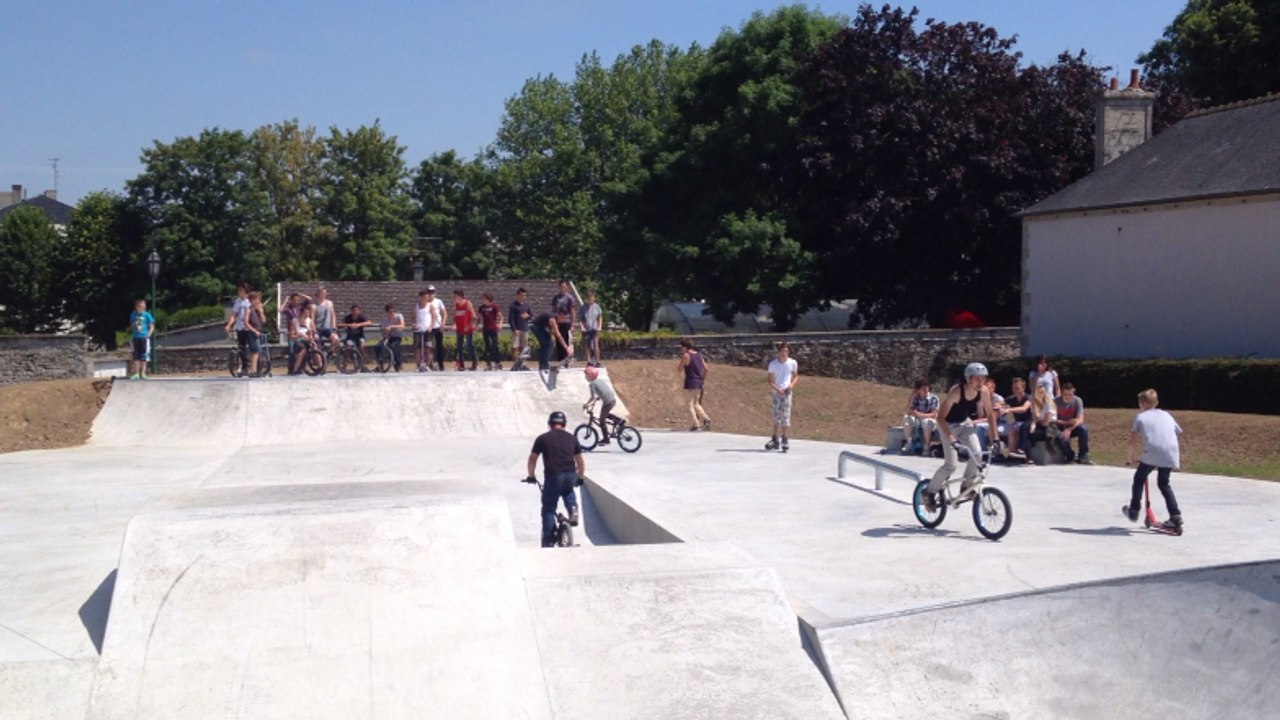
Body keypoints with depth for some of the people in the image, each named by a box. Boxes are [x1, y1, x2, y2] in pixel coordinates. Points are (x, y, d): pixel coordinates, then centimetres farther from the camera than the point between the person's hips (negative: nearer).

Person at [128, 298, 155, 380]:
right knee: (136, 357, 6)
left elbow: (152, 327, -2)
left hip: (144, 338, -4)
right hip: (135, 338, 4)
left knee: (144, 357, -1)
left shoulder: (146, 315, -4)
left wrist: (148, 335, -14)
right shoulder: (133, 314, 7)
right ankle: (136, 374, 10)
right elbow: (131, 325, 18)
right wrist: (131, 333, 4)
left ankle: (143, 374, 5)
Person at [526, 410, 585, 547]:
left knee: (548, 510, 10)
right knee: (568, 492, 37)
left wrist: (531, 476, 26)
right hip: (570, 477, 3)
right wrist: (580, 477, 34)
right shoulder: (571, 438, 16)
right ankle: (573, 510, 13)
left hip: (553, 477, -3)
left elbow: (532, 459, 11)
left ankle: (548, 542, 8)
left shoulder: (542, 438, 8)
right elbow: (580, 462, 20)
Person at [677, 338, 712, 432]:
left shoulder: (686, 356, -10)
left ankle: (696, 424, -8)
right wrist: (703, 380, 19)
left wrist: (680, 361, 7)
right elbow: (705, 369, 11)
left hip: (690, 383, -7)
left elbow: (679, 370, -7)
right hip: (699, 382, 7)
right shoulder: (699, 355, 10)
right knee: (696, 403, 19)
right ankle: (706, 418, 1)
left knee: (689, 404, -1)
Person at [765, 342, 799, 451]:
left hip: (786, 392, -1)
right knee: (776, 416, 9)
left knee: (785, 416, -4)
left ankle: (784, 440, 4)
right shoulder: (773, 363, -5)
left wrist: (792, 384, -7)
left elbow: (796, 376, 12)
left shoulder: (793, 363, -2)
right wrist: (777, 389, -19)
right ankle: (775, 439, 16)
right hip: (775, 392, 1)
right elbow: (770, 381, -3)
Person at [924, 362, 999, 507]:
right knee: (950, 465, -13)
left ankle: (966, 486, 5)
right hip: (949, 425, -5)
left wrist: (994, 438, -8)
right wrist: (952, 440, -42)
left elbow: (990, 414, -4)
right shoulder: (956, 391, -33)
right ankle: (930, 492, 7)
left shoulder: (984, 392, -18)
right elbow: (941, 417, -34)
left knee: (977, 454, -18)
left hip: (965, 423, 5)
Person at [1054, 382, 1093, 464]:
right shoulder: (1056, 402, -13)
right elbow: (1052, 420, -14)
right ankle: (1071, 456, -13)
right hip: (1061, 427, -1)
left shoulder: (1077, 400, -11)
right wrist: (1067, 422, -28)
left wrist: (1069, 429, -35)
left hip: (1073, 427, 1)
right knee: (1058, 435, -37)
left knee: (1084, 428, -33)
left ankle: (1083, 456, -19)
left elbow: (1080, 419, -19)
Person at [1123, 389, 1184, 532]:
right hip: (1170, 455, 4)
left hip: (1152, 454, -4)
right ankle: (1175, 516, 12)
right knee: (1164, 484, 22)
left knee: (1139, 478, 20)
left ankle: (1133, 511, 23)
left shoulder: (1140, 417, 13)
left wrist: (1131, 458, 21)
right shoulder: (1166, 415, 25)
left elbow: (1132, 441, 9)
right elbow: (1178, 433, 24)